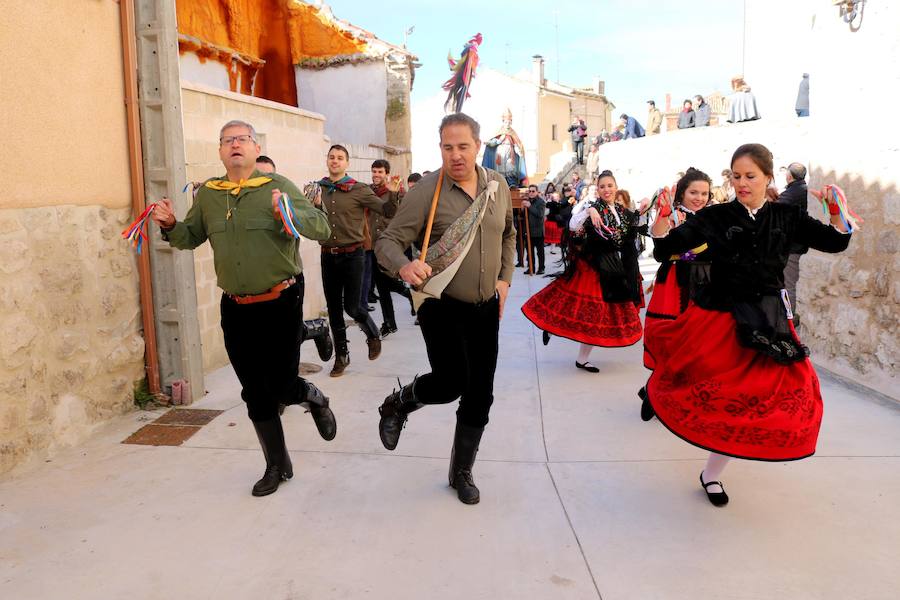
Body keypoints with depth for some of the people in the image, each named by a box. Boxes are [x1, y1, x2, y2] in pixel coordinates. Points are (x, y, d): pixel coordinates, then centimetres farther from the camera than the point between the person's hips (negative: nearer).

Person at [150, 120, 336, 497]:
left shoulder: (278, 186, -7)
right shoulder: (207, 194, 6)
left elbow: (322, 227, -15)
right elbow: (190, 238, 17)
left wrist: (289, 214, -33)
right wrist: (170, 226, -3)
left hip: (281, 303, -4)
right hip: (235, 308, 4)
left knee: (281, 387, -3)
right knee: (254, 393, 11)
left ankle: (314, 397, 35)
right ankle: (277, 465, 29)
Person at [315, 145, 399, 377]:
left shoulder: (359, 190, -5)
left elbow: (388, 211, -7)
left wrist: (394, 194, -24)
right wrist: (314, 205, -5)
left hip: (352, 255, -3)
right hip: (328, 256, 4)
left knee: (352, 307, -2)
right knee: (334, 308, 10)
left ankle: (373, 335, 30)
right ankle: (341, 355, 25)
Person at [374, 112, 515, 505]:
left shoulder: (497, 185, 2)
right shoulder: (427, 190, -14)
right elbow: (387, 242, -15)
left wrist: (505, 278, 9)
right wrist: (404, 267, -36)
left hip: (487, 309, 5)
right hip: (443, 307, -5)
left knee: (479, 396, 9)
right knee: (451, 382, -19)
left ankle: (462, 472, 30)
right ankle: (398, 403, 16)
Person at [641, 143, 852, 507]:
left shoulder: (786, 217, 4)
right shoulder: (716, 216, -4)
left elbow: (836, 242, 5)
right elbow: (664, 247, -10)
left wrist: (837, 213, -12)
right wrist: (662, 217, -26)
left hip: (768, 323, 3)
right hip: (719, 317, -3)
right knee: (722, 398, -6)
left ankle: (712, 472, 22)